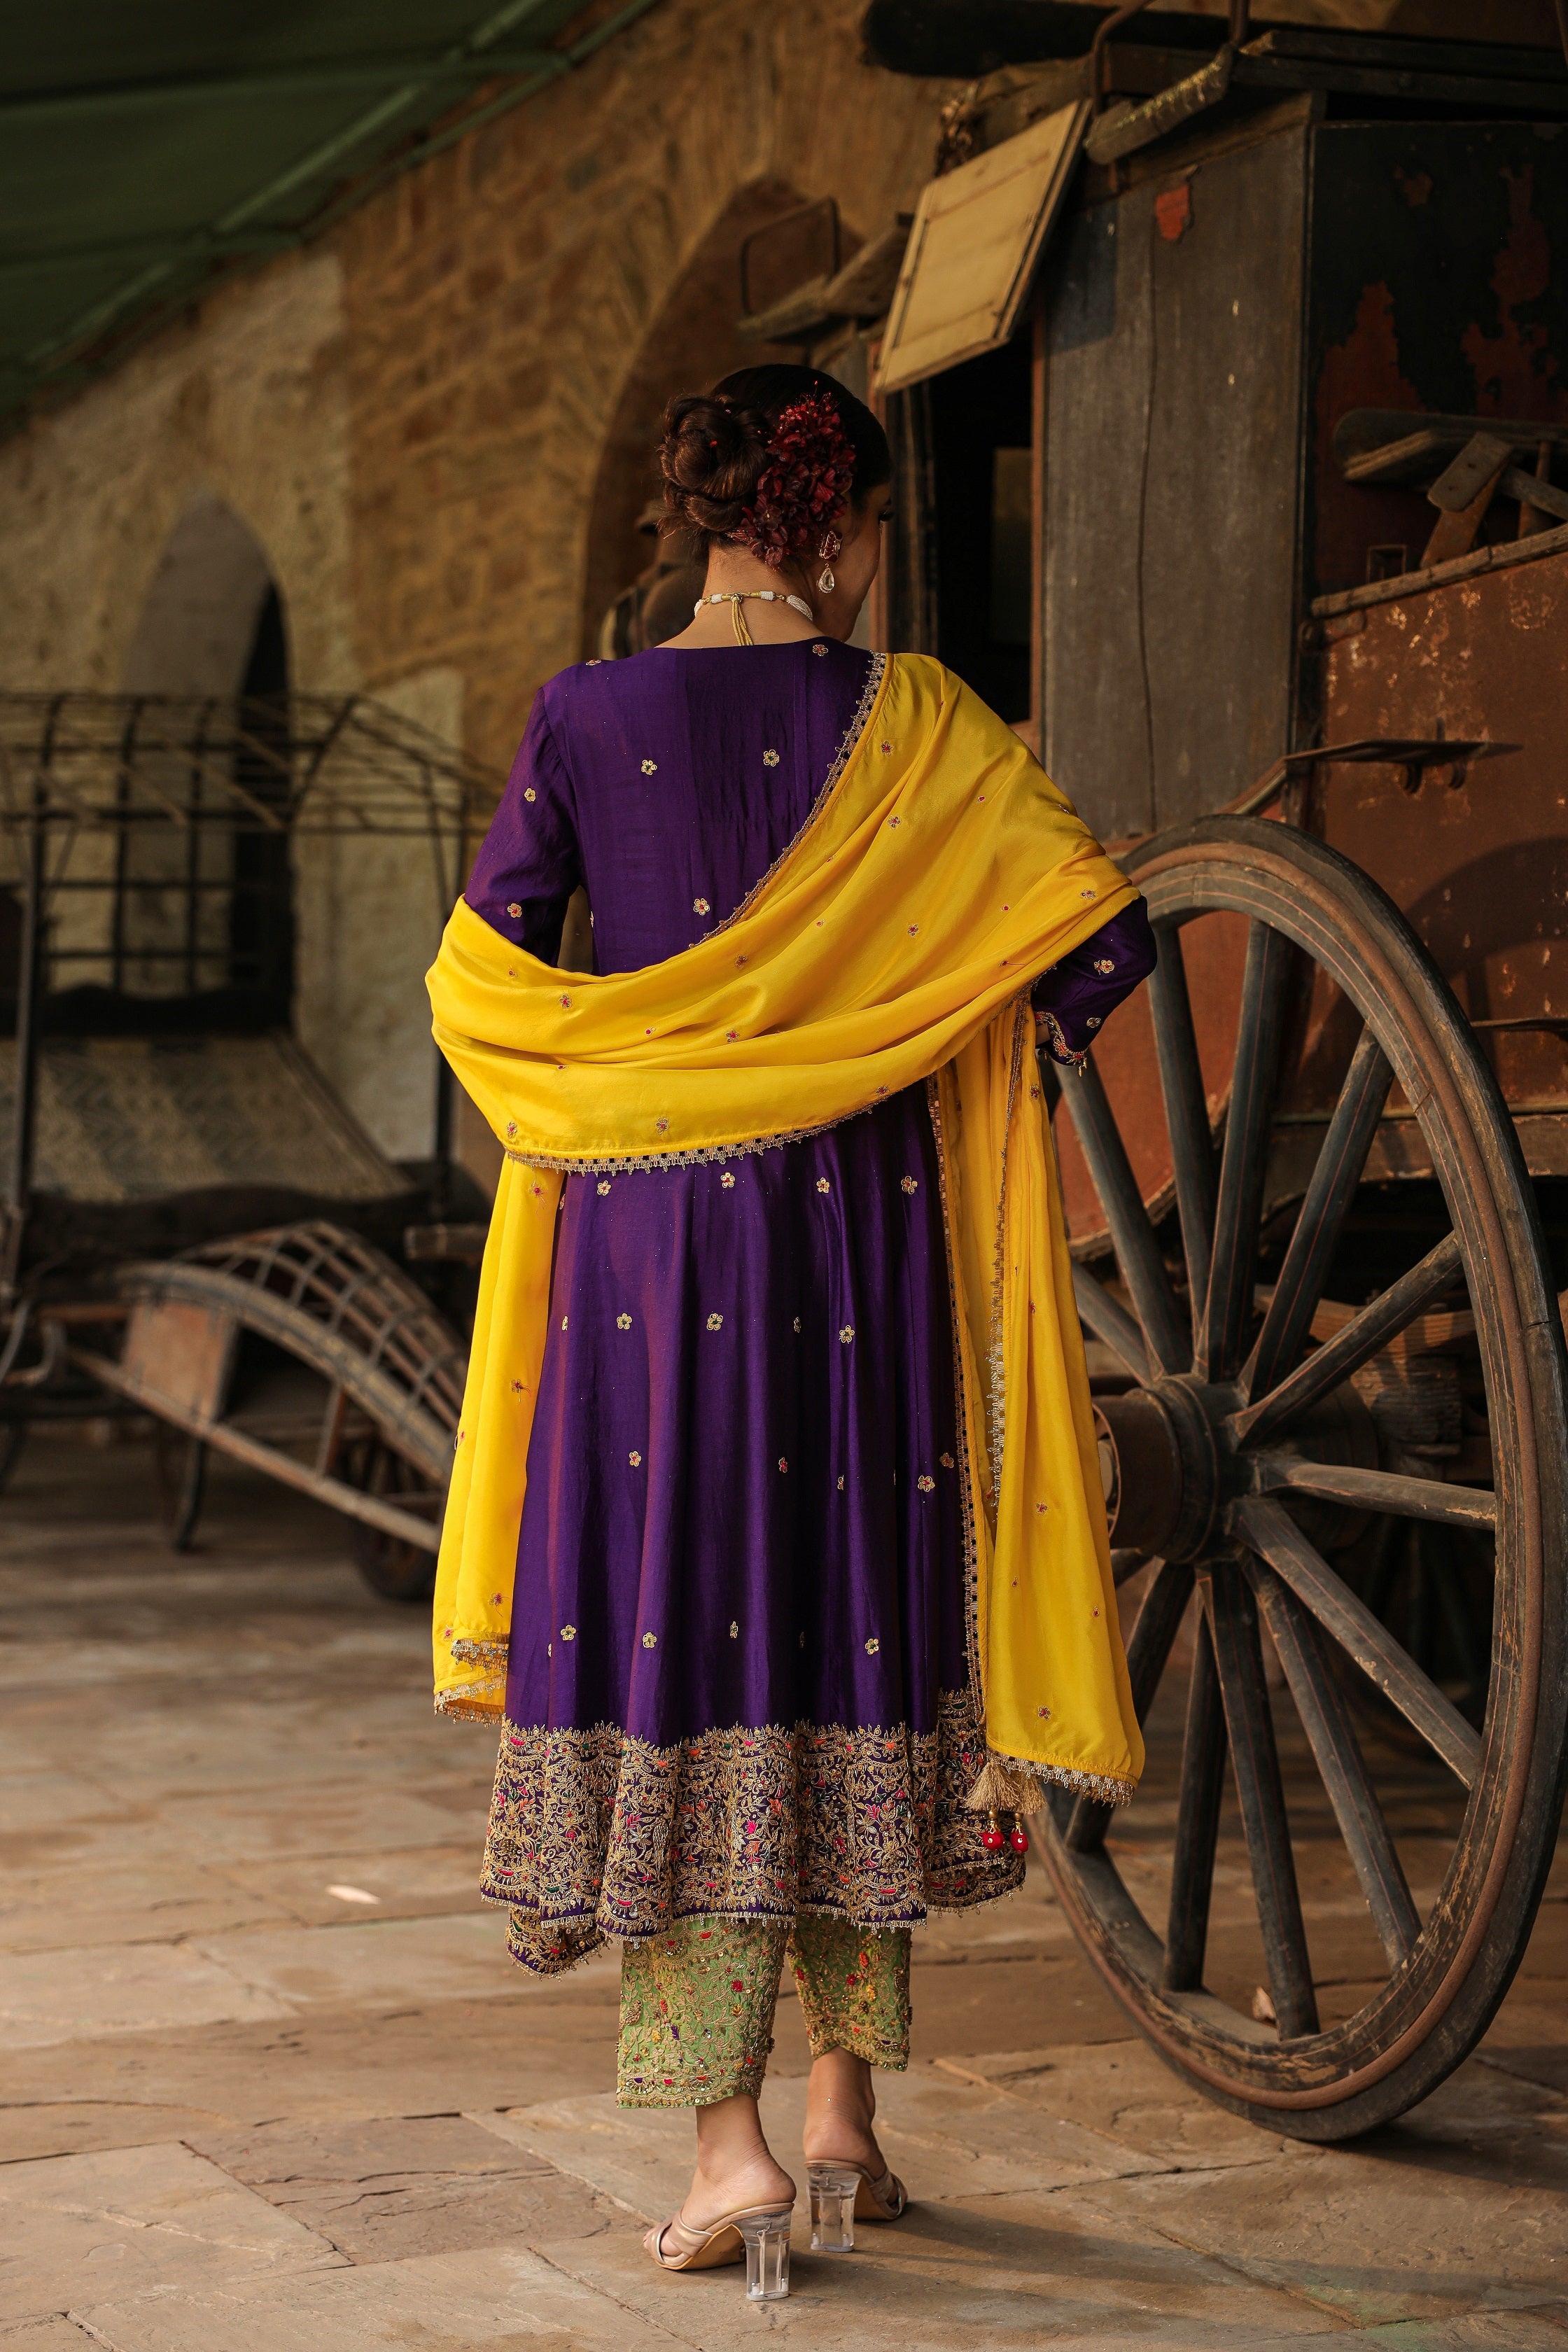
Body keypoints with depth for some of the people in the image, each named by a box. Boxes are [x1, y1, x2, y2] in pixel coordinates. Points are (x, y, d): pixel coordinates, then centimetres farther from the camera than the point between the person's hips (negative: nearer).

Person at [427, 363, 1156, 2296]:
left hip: (650, 1236, -1)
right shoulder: (910, 721, -3)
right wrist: (968, 1069, 7)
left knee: (680, 1655, 3)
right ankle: (845, 2116, 20)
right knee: (852, 1635, 12)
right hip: (862, 1234, 1)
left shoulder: (587, 715, -2)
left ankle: (726, 2141, -2)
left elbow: (477, 975, 0)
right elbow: (1107, 932, -9)